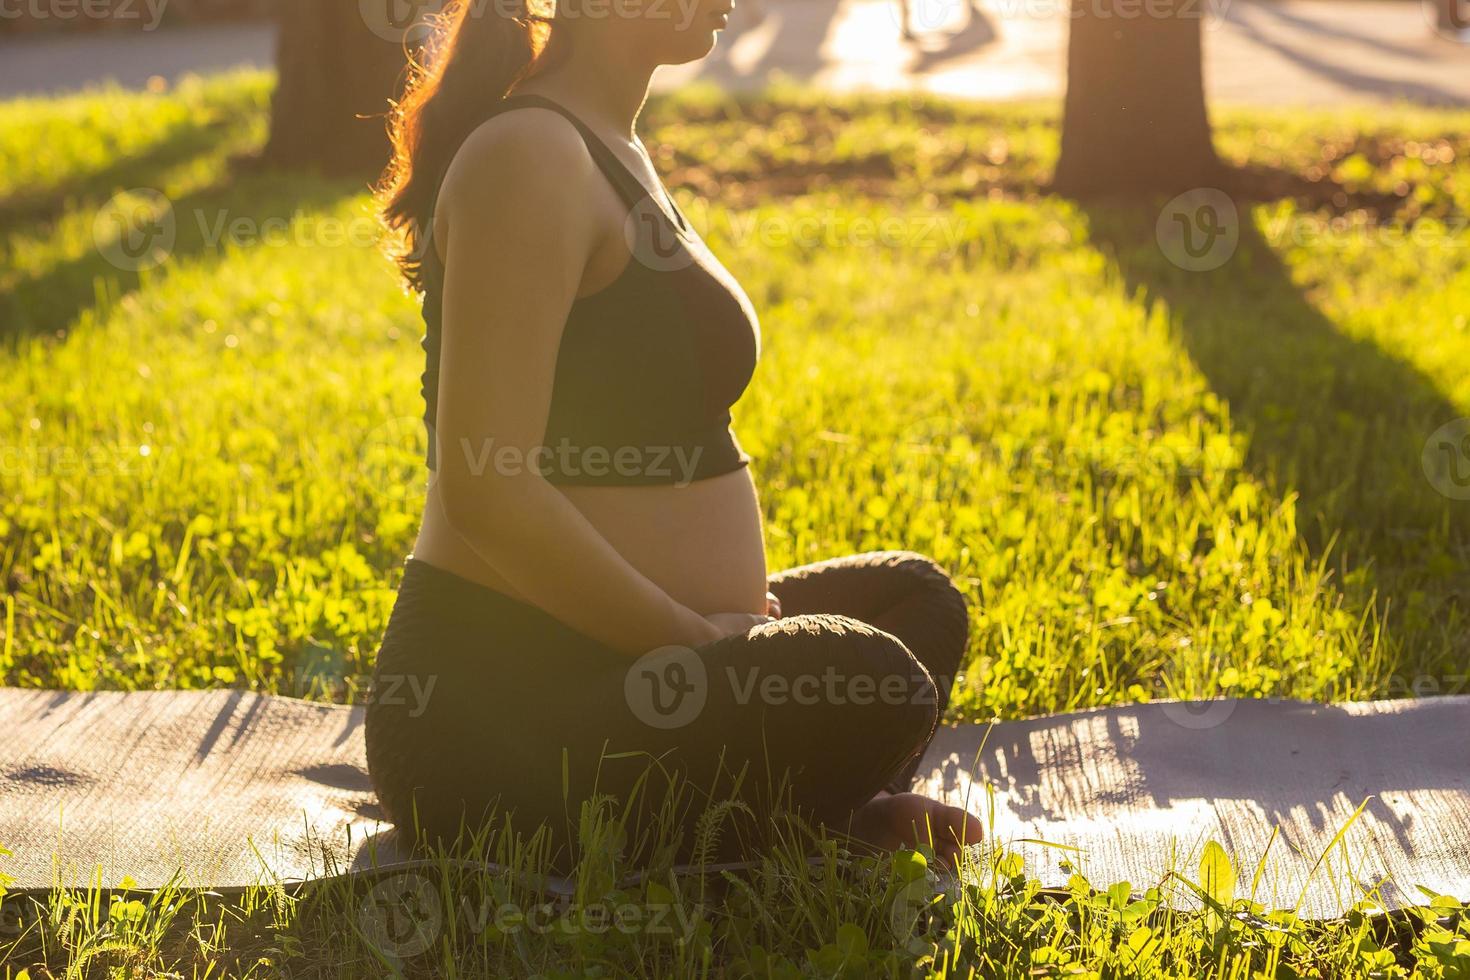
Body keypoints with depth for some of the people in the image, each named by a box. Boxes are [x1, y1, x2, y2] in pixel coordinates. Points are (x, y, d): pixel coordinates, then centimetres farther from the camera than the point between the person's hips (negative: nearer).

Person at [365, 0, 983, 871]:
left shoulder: (610, 148, 15)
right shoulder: (529, 155, -16)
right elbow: (485, 488, -24)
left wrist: (734, 614, 10)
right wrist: (697, 639, -16)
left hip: (602, 661, 11)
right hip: (490, 713, -11)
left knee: (913, 599, 18)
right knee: (871, 690, -27)